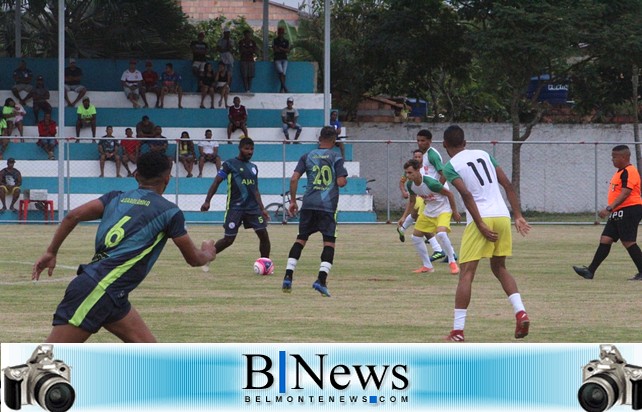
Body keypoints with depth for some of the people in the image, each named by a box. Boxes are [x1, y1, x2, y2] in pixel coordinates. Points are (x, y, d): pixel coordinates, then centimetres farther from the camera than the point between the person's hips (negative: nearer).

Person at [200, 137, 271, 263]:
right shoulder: (230, 164, -2)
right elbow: (216, 182, -5)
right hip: (235, 208, -5)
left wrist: (262, 209, 17)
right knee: (228, 239, -5)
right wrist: (207, 201, -12)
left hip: (252, 207, 5)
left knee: (264, 235, -5)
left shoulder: (253, 167, 16)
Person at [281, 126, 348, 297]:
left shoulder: (307, 156, 7)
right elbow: (341, 182, -8)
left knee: (301, 239, 13)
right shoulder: (336, 157, -1)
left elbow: (294, 179, 0)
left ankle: (288, 276, 4)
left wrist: (293, 201, 8)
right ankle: (321, 279, -14)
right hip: (328, 205, -3)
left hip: (309, 204, 3)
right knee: (329, 242, 1)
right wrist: (345, 180, 16)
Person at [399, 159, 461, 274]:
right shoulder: (410, 185, -9)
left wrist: (455, 212, -11)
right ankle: (427, 266, 18)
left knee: (441, 233, -31)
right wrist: (404, 216, 1)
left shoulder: (430, 183, -31)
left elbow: (449, 194, -19)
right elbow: (412, 201, 11)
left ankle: (452, 263, -14)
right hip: (428, 211, 8)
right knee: (416, 236, 4)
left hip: (443, 209, -8)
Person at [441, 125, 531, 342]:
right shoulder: (484, 155, 17)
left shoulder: (450, 166, 1)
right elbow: (507, 185, 12)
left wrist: (481, 225, -16)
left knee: (466, 273, -2)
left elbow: (466, 194, -14)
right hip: (502, 216, 5)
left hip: (481, 218, -5)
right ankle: (520, 312, 2)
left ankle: (458, 330, -7)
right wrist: (518, 216, 11)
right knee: (499, 268, 21)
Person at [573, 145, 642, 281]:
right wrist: (610, 209, 26)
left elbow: (625, 193, -24)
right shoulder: (620, 172, 17)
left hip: (629, 211, -10)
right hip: (618, 213, 10)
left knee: (628, 242, -8)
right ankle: (590, 271, 2)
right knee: (605, 240, 4)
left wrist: (609, 209, -29)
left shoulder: (629, 172, -15)